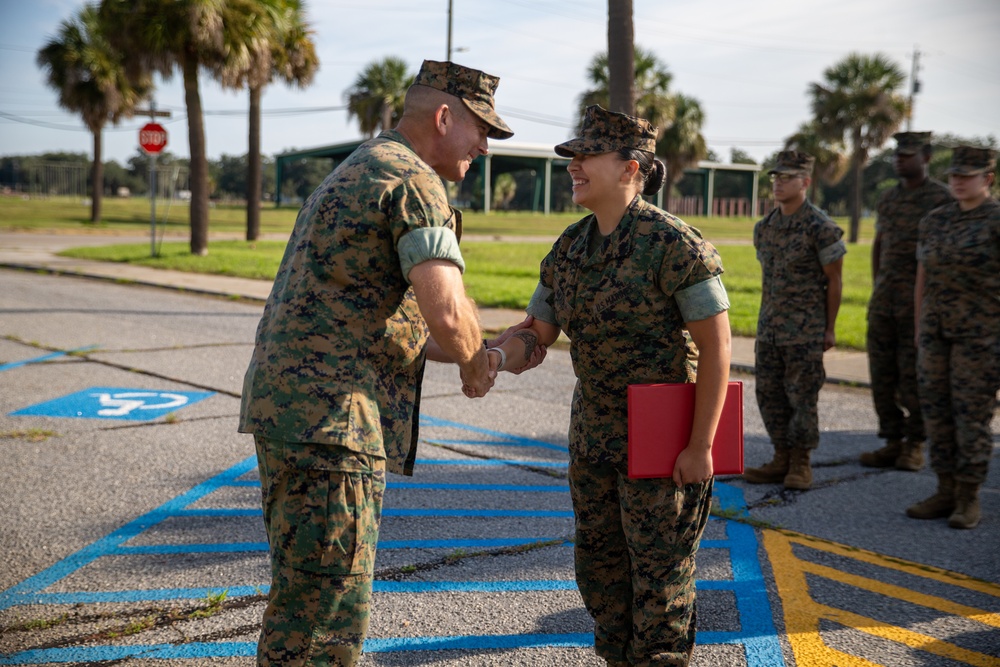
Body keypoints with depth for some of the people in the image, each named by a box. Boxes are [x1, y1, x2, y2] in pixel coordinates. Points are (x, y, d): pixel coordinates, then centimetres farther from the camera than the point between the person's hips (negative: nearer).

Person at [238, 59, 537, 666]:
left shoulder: (356, 174, 23)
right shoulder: (414, 182, -10)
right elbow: (448, 313, -22)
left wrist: (475, 352, 21)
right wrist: (474, 363, 1)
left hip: (287, 405, 11)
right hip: (329, 415, -10)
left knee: (303, 596, 19)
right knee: (327, 617, -6)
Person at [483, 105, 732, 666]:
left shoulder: (674, 244, -19)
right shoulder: (571, 247, 3)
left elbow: (718, 346, -19)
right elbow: (536, 335, 5)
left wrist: (701, 447, -19)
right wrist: (496, 357, -18)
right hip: (595, 431, 7)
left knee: (658, 570, 4)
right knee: (600, 565, 17)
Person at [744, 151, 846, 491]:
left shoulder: (821, 228, -11)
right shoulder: (764, 227, 8)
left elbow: (834, 280, -6)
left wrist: (829, 329, -5)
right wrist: (763, 325, 16)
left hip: (805, 330, -6)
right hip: (769, 328, 6)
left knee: (802, 396, 0)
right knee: (769, 394, 8)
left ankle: (800, 465, 11)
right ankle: (781, 459, 19)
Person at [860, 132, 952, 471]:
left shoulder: (942, 198, -5)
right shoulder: (888, 198, 14)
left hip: (920, 301, -6)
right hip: (884, 300, 6)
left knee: (914, 374, -2)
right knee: (882, 372, 6)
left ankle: (915, 446, 9)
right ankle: (892, 442, 15)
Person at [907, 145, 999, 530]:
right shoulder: (935, 221, 10)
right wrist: (919, 332, 12)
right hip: (937, 331, 6)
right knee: (936, 411, 6)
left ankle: (969, 500, 8)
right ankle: (946, 494, 16)